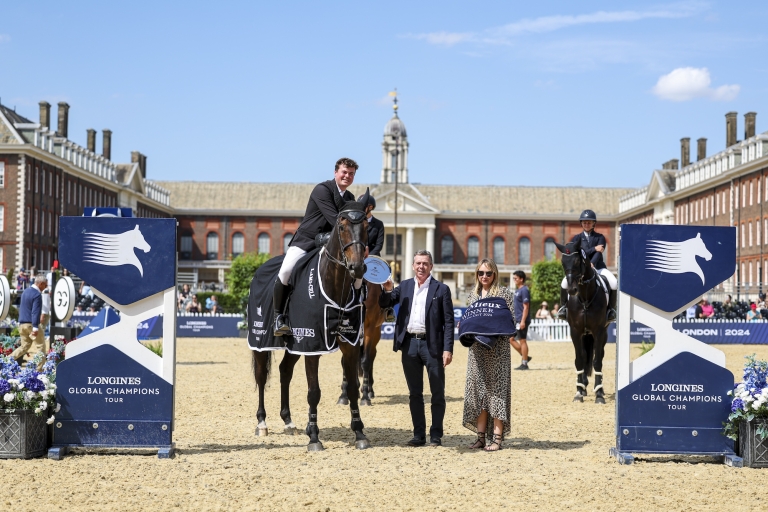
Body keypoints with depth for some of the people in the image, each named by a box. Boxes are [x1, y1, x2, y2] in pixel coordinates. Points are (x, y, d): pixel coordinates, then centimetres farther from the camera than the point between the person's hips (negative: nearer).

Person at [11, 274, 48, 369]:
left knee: (25, 346, 16)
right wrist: (35, 327, -25)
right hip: (31, 324, -8)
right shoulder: (37, 295, -14)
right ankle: (39, 368, -1)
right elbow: (35, 312, -21)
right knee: (40, 346, 1)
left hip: (22, 323, 8)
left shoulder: (26, 291, 14)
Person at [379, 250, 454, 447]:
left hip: (432, 345, -4)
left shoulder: (441, 289, -1)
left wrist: (448, 349, -12)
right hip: (410, 344, 4)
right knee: (415, 393, 9)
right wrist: (387, 291, -11)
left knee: (437, 392, 2)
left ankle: (436, 435, 10)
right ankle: (419, 434, 16)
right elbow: (384, 304, 10)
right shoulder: (404, 286, 11)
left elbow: (448, 321, -4)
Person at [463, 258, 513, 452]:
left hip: (497, 348, -5)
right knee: (478, 389, 5)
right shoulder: (473, 294, 14)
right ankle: (480, 436, 11)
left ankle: (497, 437, -1)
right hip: (477, 348, 5)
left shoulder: (503, 293, -1)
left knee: (496, 388, -4)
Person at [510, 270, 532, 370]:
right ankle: (525, 357, 15)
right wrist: (513, 319, 22)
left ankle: (524, 364, 1)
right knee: (511, 339, 10)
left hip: (522, 320, -10)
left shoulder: (524, 290, -14)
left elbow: (526, 307, -18)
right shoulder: (518, 290, 15)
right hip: (516, 320, 10)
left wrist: (523, 321, -22)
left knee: (522, 340, -4)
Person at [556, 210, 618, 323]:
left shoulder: (599, 238, 6)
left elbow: (598, 253, -11)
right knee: (565, 282, -26)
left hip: (598, 267, 0)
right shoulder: (576, 238, 8)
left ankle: (611, 309, -9)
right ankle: (564, 306, -4)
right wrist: (594, 249, -16)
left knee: (614, 283, -27)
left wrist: (592, 264, -29)